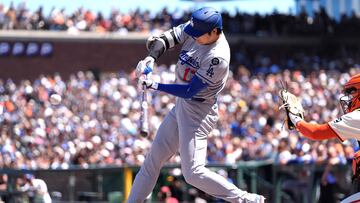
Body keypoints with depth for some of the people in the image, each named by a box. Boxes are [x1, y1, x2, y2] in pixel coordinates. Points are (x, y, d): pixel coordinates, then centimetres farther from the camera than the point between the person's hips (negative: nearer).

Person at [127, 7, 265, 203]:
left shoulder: (218, 57, -26)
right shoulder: (193, 29, -4)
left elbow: (190, 91, -24)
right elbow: (163, 39, -3)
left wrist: (154, 85, -24)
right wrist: (150, 58, -22)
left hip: (198, 112, -8)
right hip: (181, 106, 8)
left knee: (193, 173, -14)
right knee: (153, 158, 15)